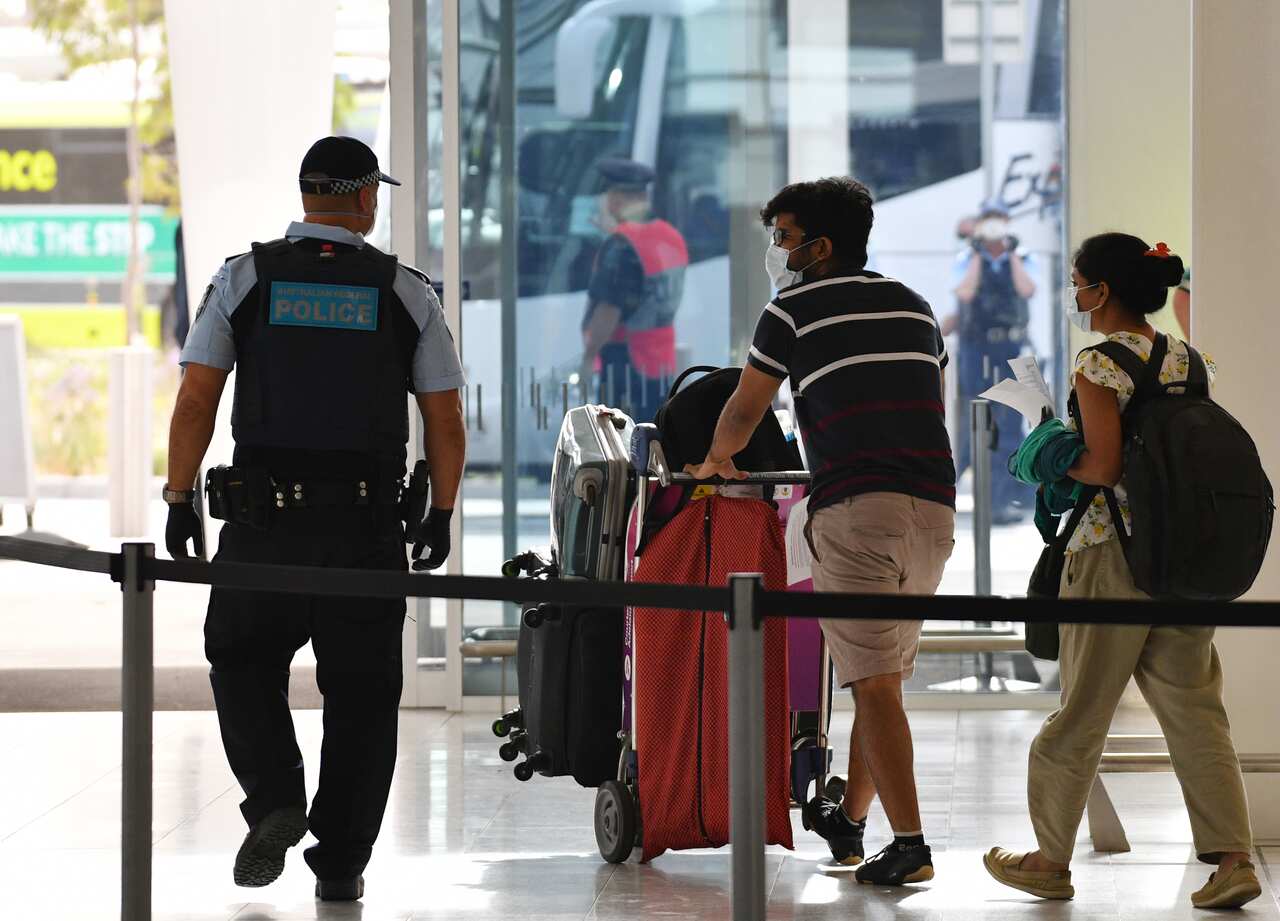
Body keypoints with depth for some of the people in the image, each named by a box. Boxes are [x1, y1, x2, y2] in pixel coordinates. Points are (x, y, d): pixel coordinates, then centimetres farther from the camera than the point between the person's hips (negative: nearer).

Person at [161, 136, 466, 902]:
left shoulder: (244, 278, 1)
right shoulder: (407, 292, 2)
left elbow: (196, 401, -4)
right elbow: (446, 422, 3)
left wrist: (180, 502, 4)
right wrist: (440, 515, 15)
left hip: (261, 520, 0)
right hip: (368, 523, 0)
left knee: (244, 666, 18)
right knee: (361, 693, 11)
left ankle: (275, 802, -4)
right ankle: (342, 862, 11)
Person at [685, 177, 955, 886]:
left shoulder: (794, 310, 5)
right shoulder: (915, 308, 21)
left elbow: (744, 409, 15)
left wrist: (715, 463, 35)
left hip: (856, 508, -6)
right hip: (934, 507, 6)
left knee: (873, 681, -8)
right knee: (883, 674, 17)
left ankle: (909, 844, -14)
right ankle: (849, 818, 28)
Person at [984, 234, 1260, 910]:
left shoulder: (1099, 365, -11)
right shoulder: (1183, 359, 9)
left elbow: (1104, 466, -18)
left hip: (1113, 555, -6)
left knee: (1083, 711, 5)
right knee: (1194, 708, 6)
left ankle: (1052, 859, 16)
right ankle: (1233, 857, -4)